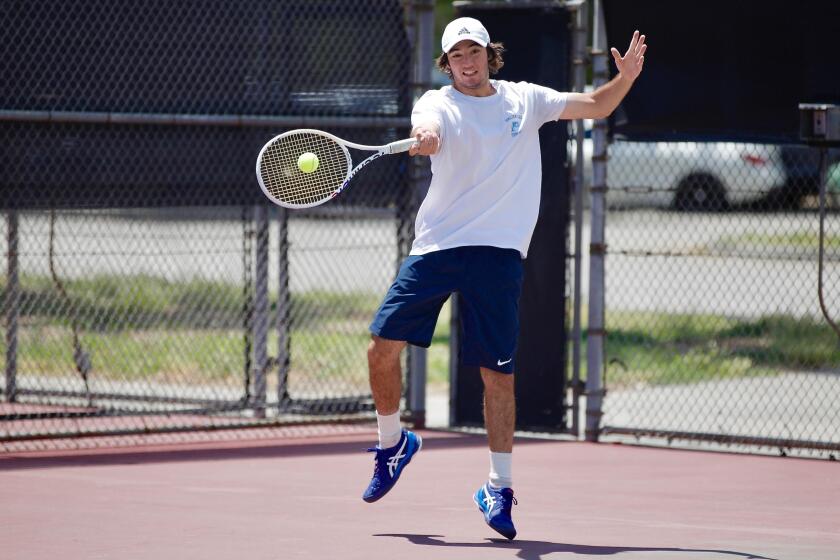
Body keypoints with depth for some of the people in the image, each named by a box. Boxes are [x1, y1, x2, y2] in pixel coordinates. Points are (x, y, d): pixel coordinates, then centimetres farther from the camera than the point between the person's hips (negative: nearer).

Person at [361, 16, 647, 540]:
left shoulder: (524, 99, 10)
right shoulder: (438, 103, 1)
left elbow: (595, 105, 14)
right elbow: (428, 133, -22)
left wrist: (626, 78, -6)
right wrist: (424, 139, -47)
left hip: (498, 251, 0)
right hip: (436, 244, 0)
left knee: (499, 373, -3)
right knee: (384, 344, -7)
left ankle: (499, 487, 8)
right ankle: (393, 441, 19)